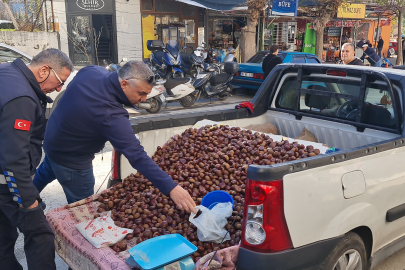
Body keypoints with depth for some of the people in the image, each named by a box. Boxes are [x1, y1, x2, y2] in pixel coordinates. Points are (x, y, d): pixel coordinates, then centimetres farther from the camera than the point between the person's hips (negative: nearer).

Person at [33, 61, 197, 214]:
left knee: (45, 173, 38)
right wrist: (171, 188, -46)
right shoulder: (110, 116, -40)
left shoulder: (92, 71, -16)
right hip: (70, 160, -9)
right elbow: (136, 156, -44)